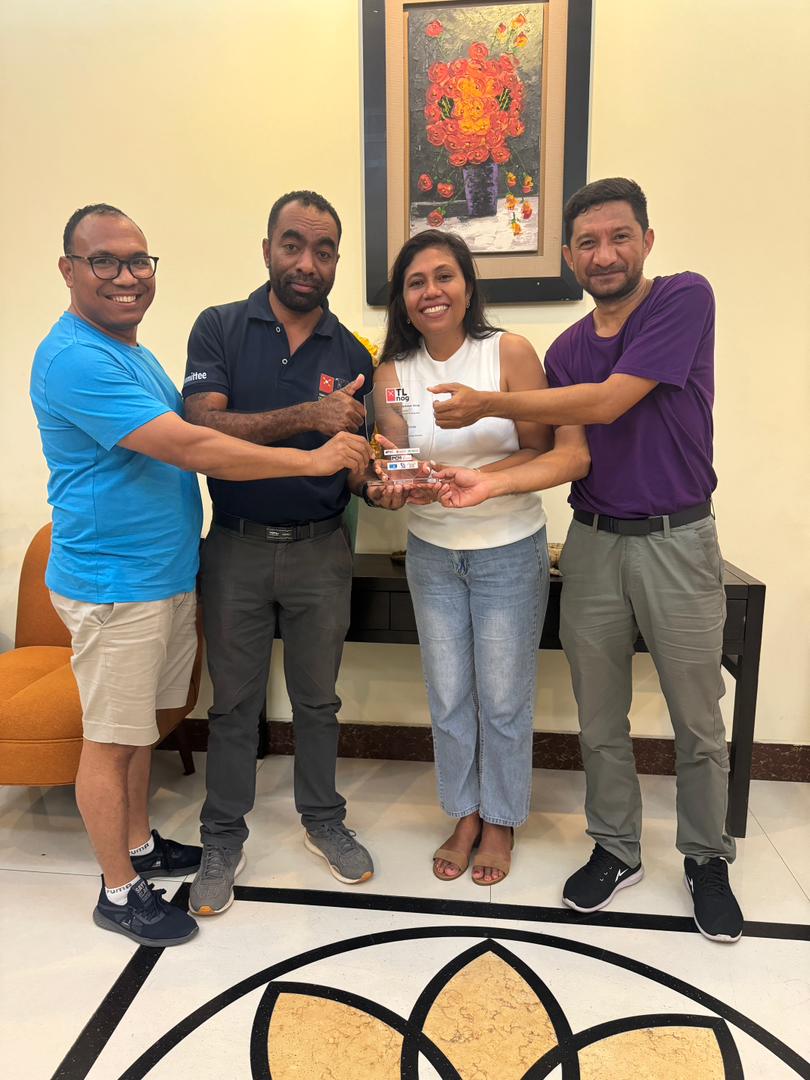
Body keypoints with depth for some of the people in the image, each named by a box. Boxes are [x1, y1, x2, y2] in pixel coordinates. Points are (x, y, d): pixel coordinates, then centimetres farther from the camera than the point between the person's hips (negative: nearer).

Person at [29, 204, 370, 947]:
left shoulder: (133, 351, 14)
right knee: (111, 738, 5)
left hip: (167, 573, 9)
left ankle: (141, 846, 38)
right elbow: (186, 447, -27)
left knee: (141, 724, 20)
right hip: (113, 585, -9)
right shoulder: (75, 359, -19)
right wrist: (311, 459, -23)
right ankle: (119, 891, 23)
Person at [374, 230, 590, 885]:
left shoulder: (509, 352, -10)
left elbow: (540, 453, -13)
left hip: (510, 552, -3)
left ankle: (501, 820, 32)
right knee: (448, 696, 13)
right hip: (432, 553, 3)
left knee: (504, 698, 8)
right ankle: (464, 816, 35)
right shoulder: (393, 373, -1)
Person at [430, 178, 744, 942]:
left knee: (698, 721, 10)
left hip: (677, 541, -4)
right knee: (600, 721, 12)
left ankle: (707, 860, 32)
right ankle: (615, 850, 32)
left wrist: (487, 404, -17)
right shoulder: (565, 350, 7)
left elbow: (610, 402, -19)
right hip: (593, 542, 4)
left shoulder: (686, 299, -9)